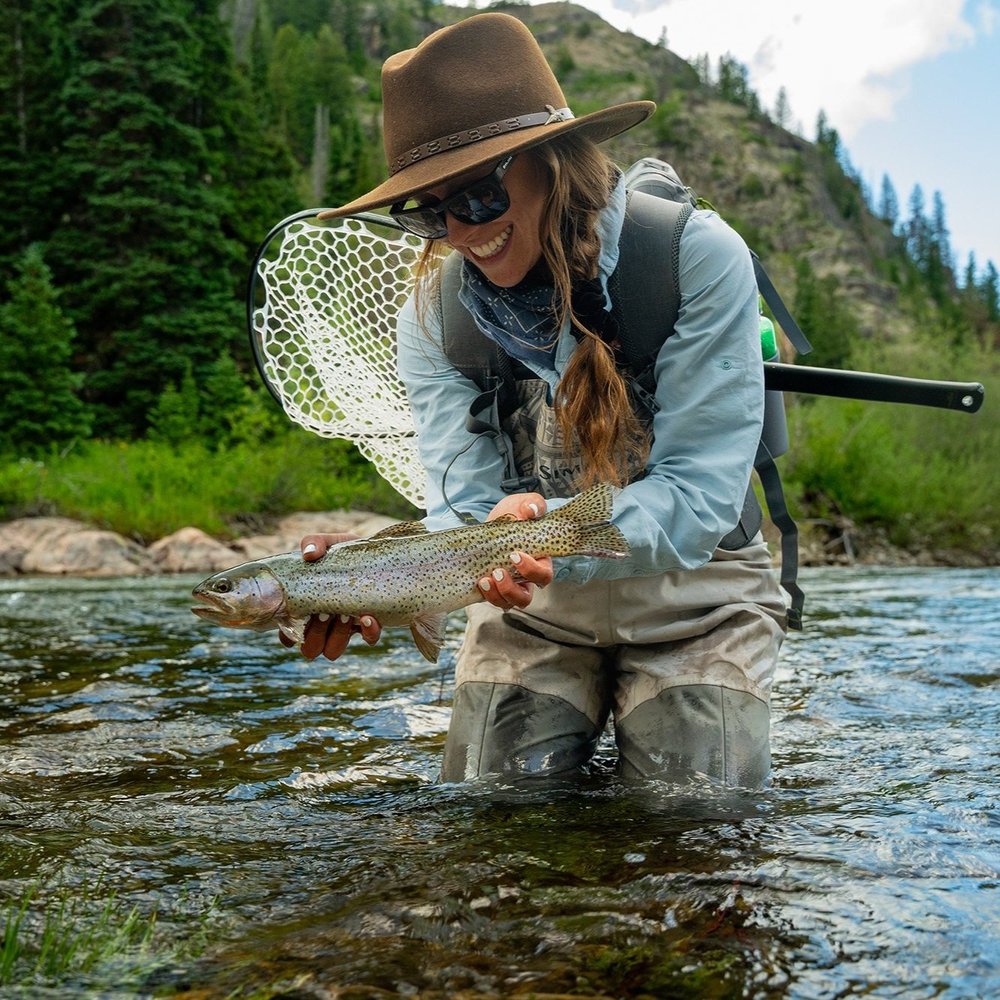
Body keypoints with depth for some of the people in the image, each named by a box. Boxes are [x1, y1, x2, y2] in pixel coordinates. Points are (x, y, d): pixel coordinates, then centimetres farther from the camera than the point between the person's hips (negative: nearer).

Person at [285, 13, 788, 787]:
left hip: (691, 602, -2)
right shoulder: (433, 314, -11)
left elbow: (700, 494, -25)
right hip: (534, 611, 2)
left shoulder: (699, 259, -21)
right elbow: (467, 512, -16)